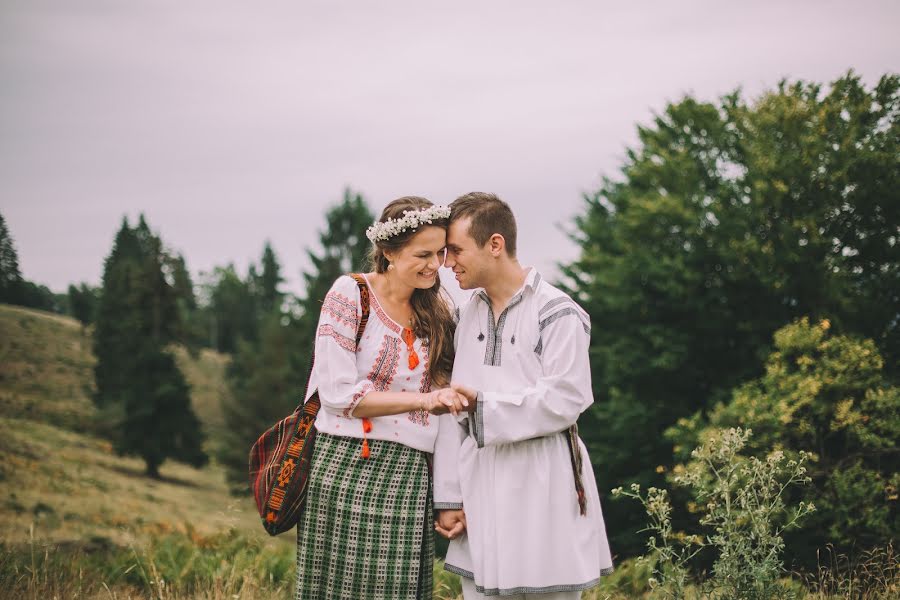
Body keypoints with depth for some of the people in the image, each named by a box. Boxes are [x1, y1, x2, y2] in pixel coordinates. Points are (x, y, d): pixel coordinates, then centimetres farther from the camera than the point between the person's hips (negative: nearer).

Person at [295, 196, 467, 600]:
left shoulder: (436, 313, 12)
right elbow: (339, 393, -11)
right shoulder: (350, 294, -5)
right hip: (348, 468, -4)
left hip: (411, 476, 5)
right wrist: (422, 400, -16)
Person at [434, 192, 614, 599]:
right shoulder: (468, 314, 12)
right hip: (481, 488, 6)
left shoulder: (556, 314, -8)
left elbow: (565, 400, -15)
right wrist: (449, 497, 5)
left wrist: (483, 403, -16)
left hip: (541, 488, -6)